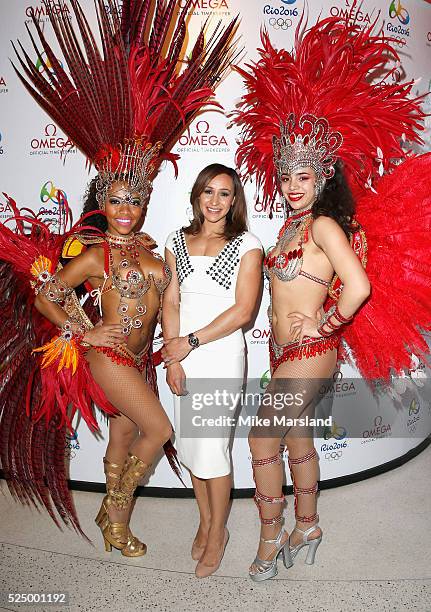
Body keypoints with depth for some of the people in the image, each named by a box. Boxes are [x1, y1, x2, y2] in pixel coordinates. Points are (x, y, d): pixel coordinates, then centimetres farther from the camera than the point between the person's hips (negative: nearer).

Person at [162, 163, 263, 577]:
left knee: (211, 448, 0)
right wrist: (172, 359, -5)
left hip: (222, 353, -4)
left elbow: (243, 311, -10)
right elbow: (171, 302, 5)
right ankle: (205, 520, 37)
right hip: (183, 354, 4)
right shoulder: (177, 242, 10)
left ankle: (218, 531, 26)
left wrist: (191, 341, -12)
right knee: (189, 443, 13)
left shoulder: (246, 245, -2)